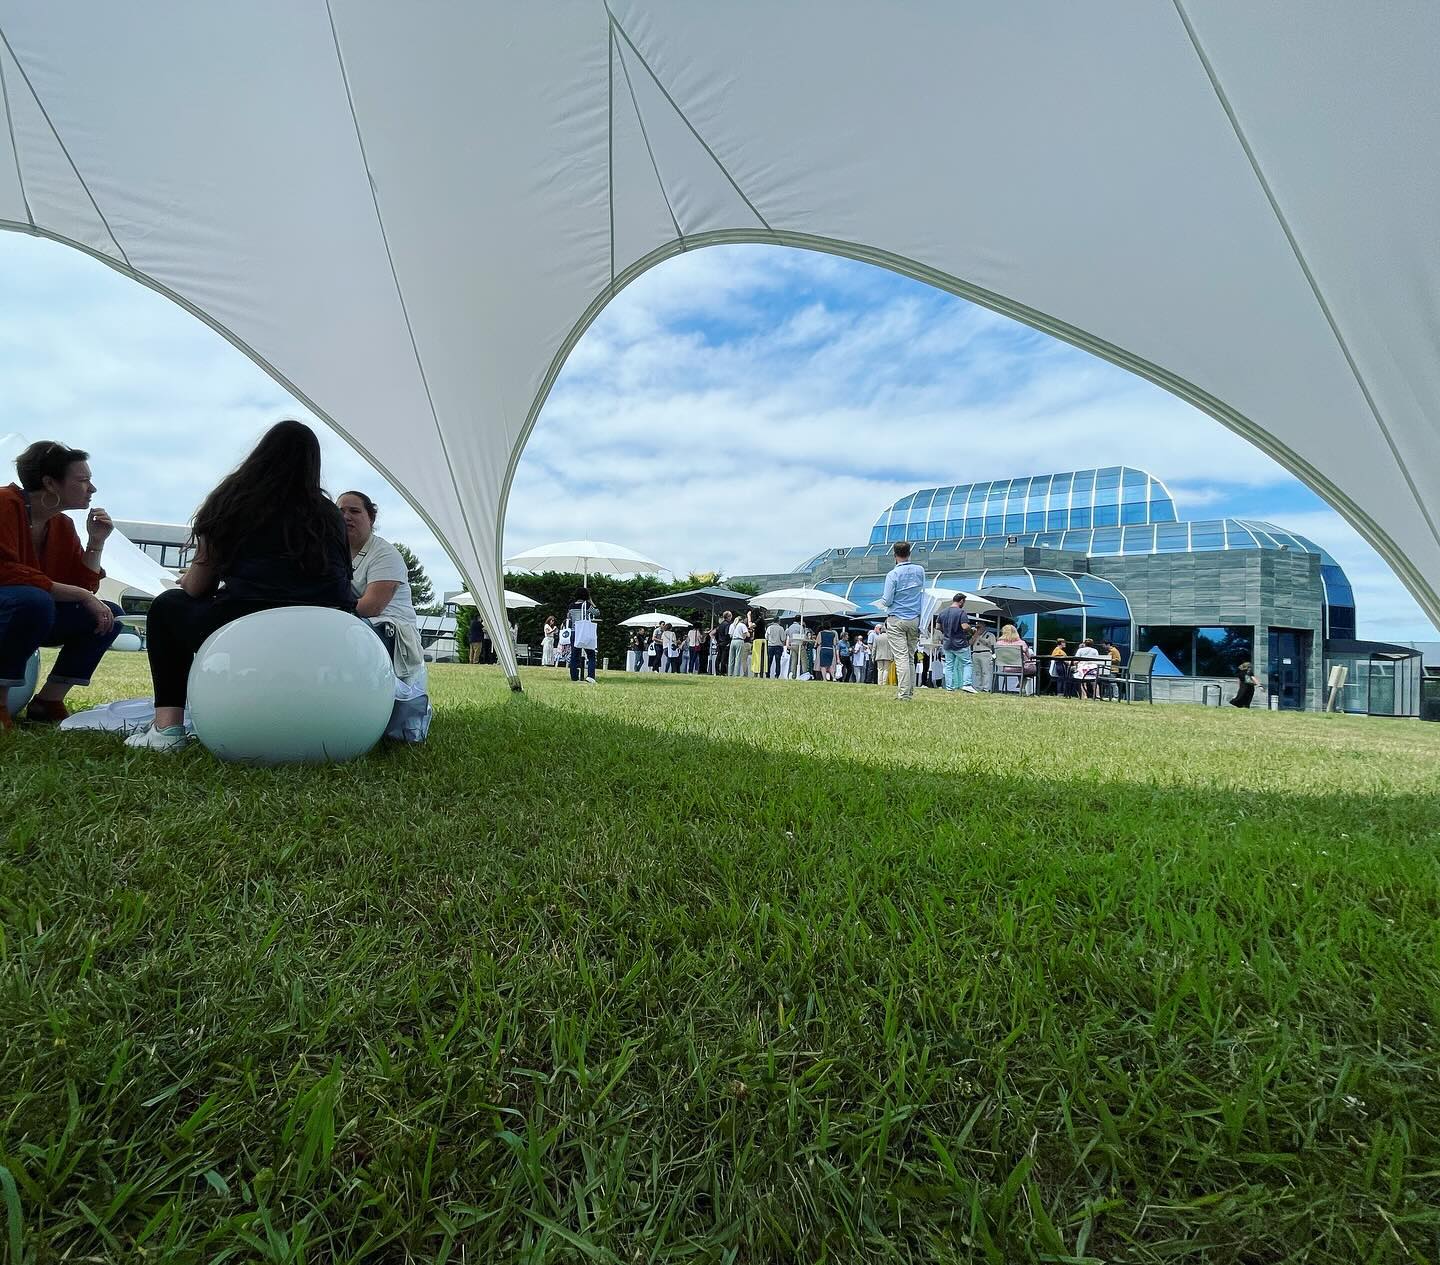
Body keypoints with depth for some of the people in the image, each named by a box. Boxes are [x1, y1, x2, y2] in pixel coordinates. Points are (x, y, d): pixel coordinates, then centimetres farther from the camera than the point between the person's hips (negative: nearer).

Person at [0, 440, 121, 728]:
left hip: (28, 617, 8)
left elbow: (84, 586, 2)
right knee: (33, 600, -38)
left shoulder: (62, 525, 5)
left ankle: (48, 702, -3)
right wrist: (82, 596, -27)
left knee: (109, 615, -6)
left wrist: (96, 541, -8)